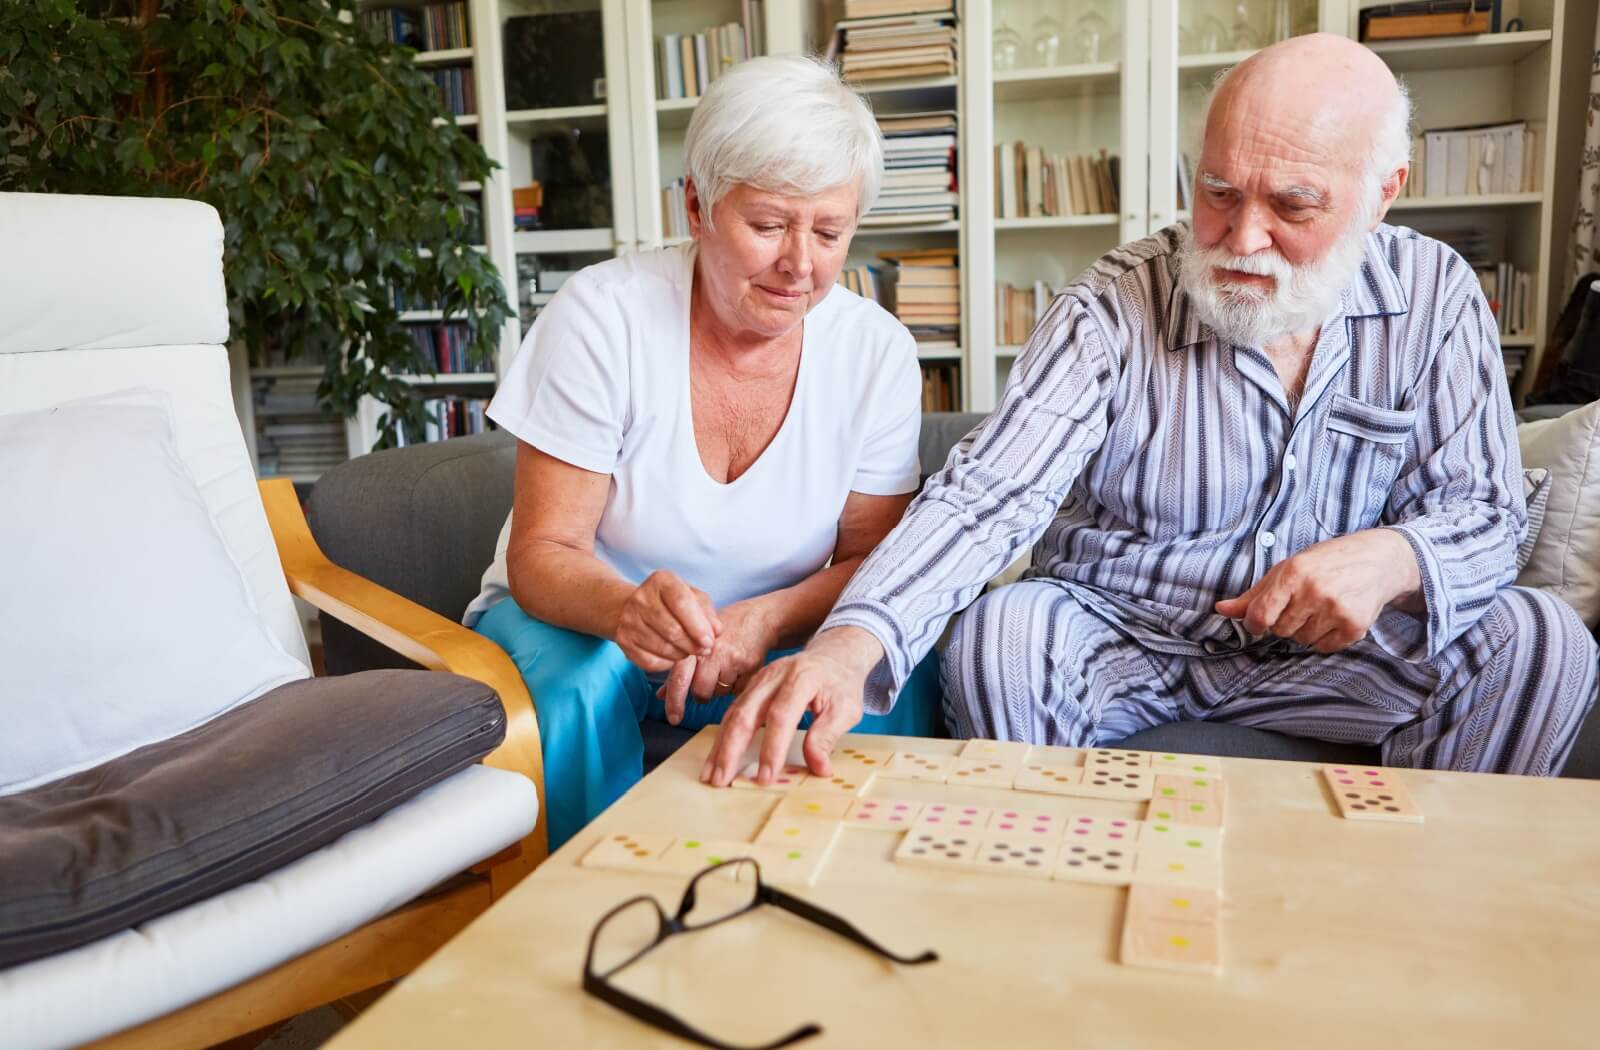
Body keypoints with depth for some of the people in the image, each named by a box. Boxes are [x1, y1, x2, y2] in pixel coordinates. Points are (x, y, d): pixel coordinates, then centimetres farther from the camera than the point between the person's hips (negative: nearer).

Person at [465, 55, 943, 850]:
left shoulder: (878, 351, -9)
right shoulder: (602, 315, -17)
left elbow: (872, 559, -5)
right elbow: (541, 555, -17)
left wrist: (765, 621, -27)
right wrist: (625, 607, -41)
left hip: (767, 640, 2)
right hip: (579, 619, -1)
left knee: (894, 683, -25)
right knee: (576, 690, -34)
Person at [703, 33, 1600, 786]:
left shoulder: (1435, 297, -6)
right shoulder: (1114, 309, -16)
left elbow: (1485, 512, -5)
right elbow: (988, 495, -27)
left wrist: (1392, 559, -32)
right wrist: (855, 642, -45)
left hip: (1336, 647, 3)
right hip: (1116, 633, -2)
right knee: (1000, 636, -30)